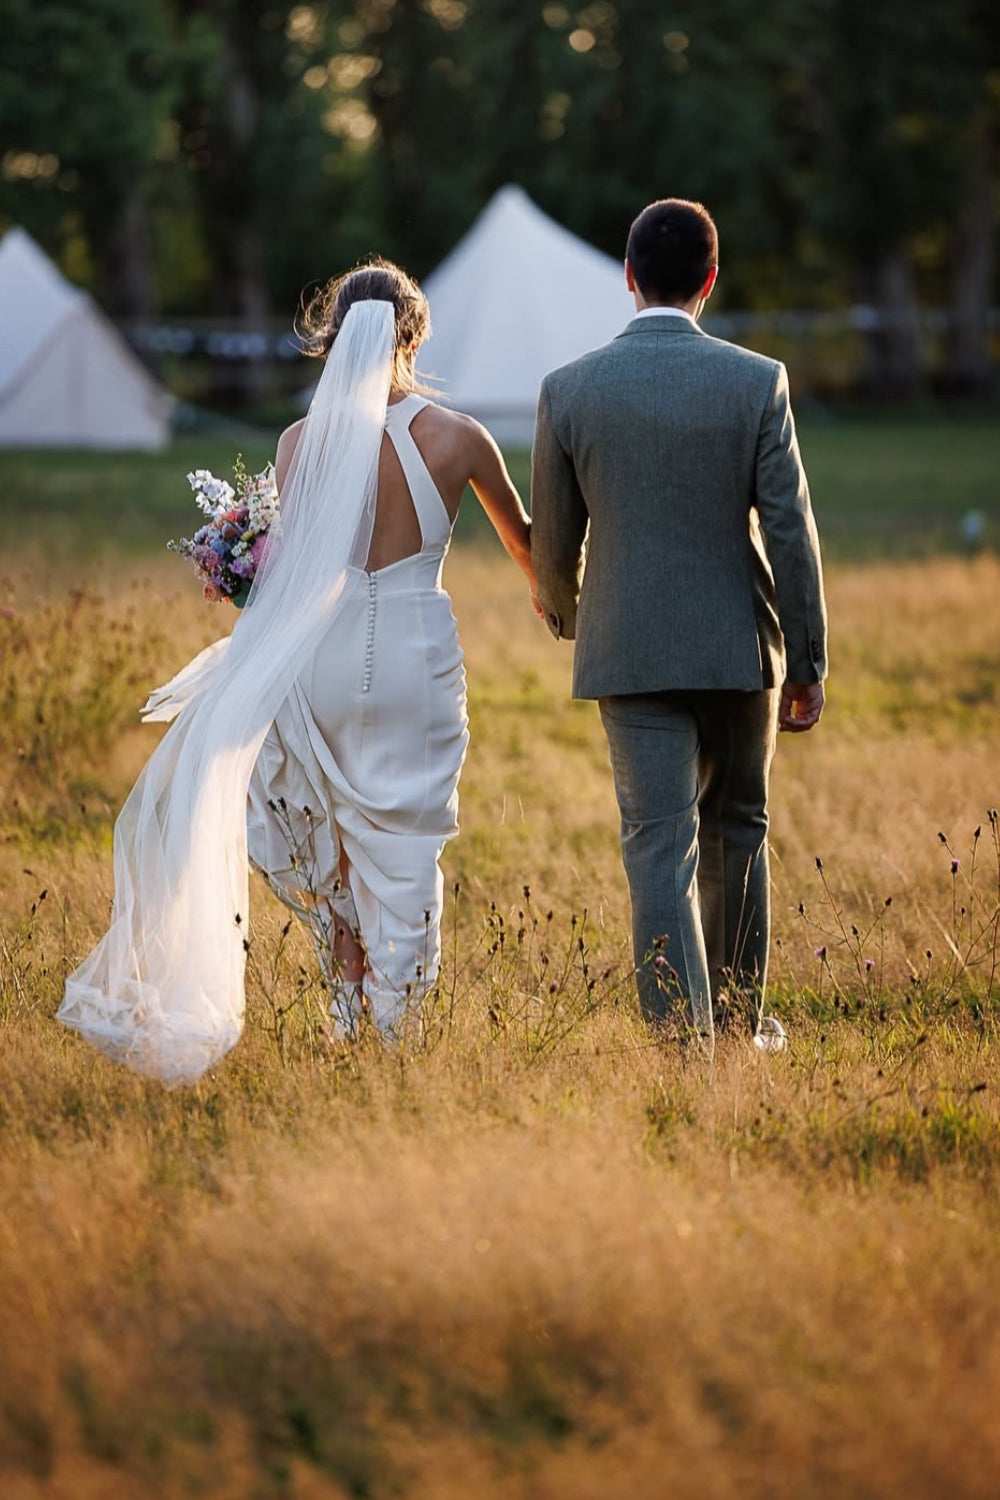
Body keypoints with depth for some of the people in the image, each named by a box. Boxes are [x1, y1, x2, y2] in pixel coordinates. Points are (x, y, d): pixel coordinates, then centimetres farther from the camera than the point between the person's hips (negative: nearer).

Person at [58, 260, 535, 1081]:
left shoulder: (301, 441, -5)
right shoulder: (455, 437, -5)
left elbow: (292, 566, -5)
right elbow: (522, 536, 13)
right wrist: (548, 592, 33)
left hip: (323, 657, 1)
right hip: (415, 658, -1)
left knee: (325, 847, 21)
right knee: (402, 845, 7)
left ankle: (350, 1009, 26)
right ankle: (393, 1021, 7)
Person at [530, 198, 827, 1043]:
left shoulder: (570, 390, -4)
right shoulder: (758, 382, -7)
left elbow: (554, 538, 5)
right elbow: (789, 531, -7)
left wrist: (563, 612, 27)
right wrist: (807, 665, 0)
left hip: (630, 650, 0)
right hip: (739, 646, 1)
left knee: (662, 850, -1)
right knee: (737, 832, 19)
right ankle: (739, 1016, 29)